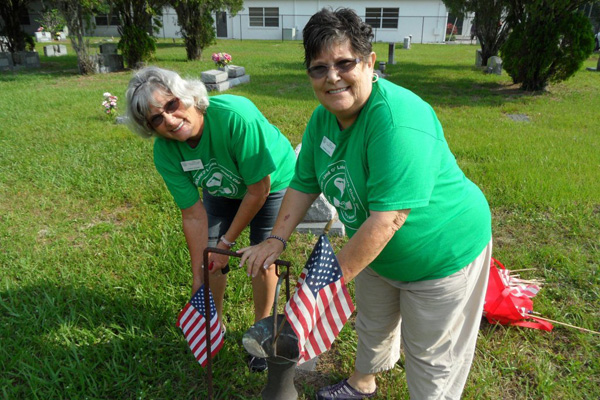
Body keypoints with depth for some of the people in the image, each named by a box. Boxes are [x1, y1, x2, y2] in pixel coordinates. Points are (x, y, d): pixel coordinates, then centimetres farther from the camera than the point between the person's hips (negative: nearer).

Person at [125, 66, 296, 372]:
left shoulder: (235, 116, -40)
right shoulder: (164, 153, -24)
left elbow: (258, 190, -30)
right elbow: (194, 215, -19)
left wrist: (227, 242, -20)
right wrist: (198, 279, -20)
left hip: (272, 179, -3)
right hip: (222, 189, 4)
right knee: (209, 254, 3)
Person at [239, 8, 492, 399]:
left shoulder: (397, 120, -35)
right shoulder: (323, 117, -7)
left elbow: (388, 217, -37)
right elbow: (304, 184, 0)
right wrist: (277, 240, -9)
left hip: (443, 253, -8)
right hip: (378, 251, 8)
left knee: (431, 359, 12)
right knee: (372, 324, 30)